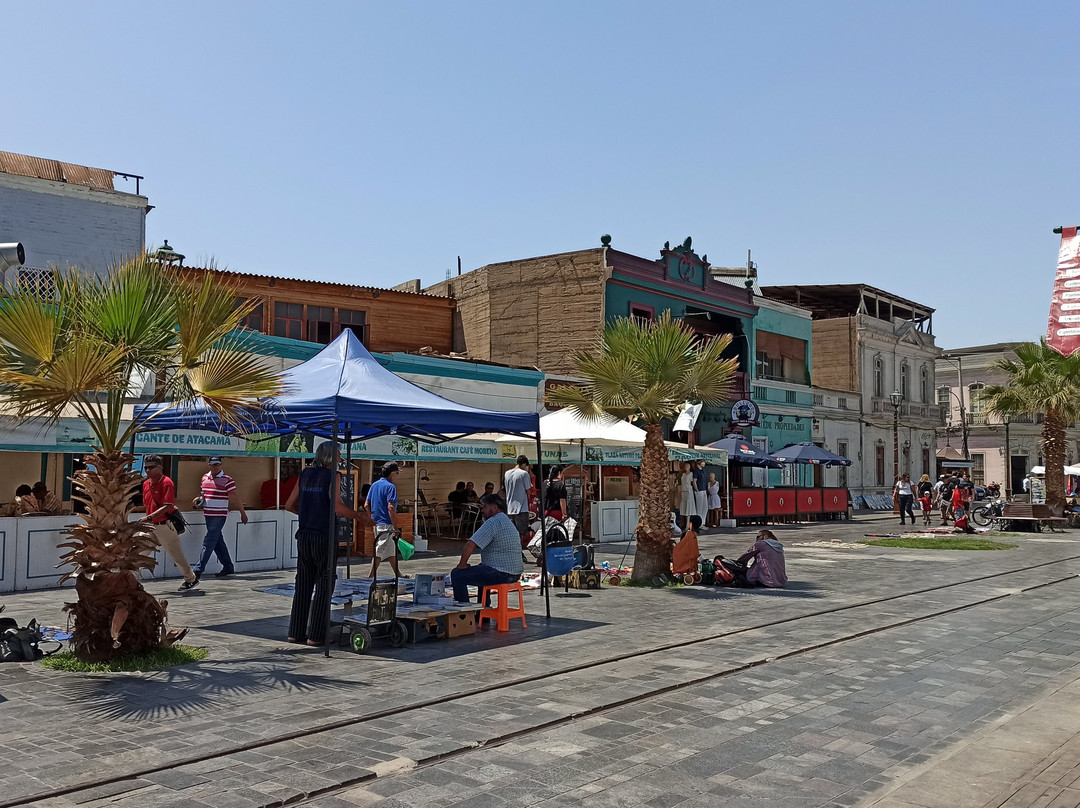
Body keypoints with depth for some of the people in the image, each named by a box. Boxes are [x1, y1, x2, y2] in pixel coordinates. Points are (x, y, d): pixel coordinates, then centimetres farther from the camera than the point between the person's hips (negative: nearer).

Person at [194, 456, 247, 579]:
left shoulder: (227, 480, -9)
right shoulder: (205, 477, 11)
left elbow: (235, 497, -5)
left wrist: (243, 513, -2)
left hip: (219, 516, -7)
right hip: (208, 515, 7)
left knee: (208, 543, -9)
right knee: (218, 542, 12)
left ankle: (198, 569, -8)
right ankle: (228, 567, 21)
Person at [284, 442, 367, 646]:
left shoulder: (305, 474, 10)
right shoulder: (332, 476, -8)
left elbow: (289, 505, 14)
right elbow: (337, 506, -22)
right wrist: (358, 515, -8)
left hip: (304, 536, 6)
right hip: (323, 537, -6)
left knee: (303, 585, 12)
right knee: (324, 587, 2)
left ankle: (296, 632, 15)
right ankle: (315, 635, 2)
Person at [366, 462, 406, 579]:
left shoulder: (374, 485, 12)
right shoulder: (390, 486, -14)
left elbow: (366, 506, 11)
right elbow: (390, 507, -21)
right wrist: (395, 527, -19)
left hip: (377, 523, 9)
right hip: (386, 523, -9)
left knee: (391, 549, 18)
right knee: (380, 551, -5)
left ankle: (397, 574, 27)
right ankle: (371, 577, -4)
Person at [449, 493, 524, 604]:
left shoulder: (493, 522, -14)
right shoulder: (509, 522, 19)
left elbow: (471, 545, -22)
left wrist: (462, 564, -7)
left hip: (500, 574, -10)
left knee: (457, 574, -4)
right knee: (481, 569, 38)